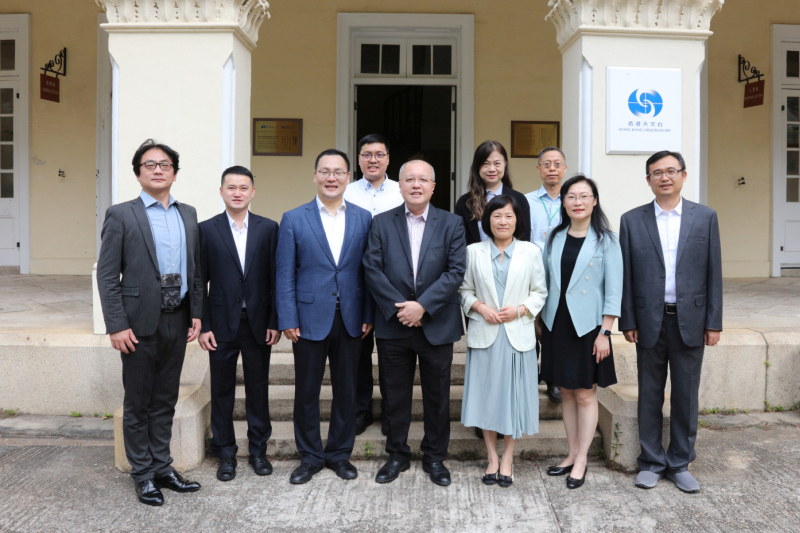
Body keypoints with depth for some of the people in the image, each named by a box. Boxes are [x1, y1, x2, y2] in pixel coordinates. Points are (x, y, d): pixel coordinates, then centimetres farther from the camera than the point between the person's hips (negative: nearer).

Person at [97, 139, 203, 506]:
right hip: (140, 323, -4)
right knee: (138, 404, 7)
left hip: (177, 321, 4)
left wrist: (196, 313, 7)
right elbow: (106, 274, -6)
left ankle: (161, 468, 26)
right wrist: (116, 325, -12)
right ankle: (143, 475, 20)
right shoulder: (121, 215, -3)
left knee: (165, 401, 14)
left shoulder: (188, 214, 11)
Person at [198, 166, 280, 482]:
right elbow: (200, 282, -1)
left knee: (258, 388, 10)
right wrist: (203, 326, -5)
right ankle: (226, 454, 23)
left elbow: (275, 278, 1)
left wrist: (274, 322, -3)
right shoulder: (207, 229, 0)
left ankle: (258, 450, 25)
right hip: (222, 324, 0)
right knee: (222, 391, 9)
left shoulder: (268, 228, 2)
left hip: (258, 323, 1)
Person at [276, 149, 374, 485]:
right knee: (306, 392, 7)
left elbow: (367, 270, 5)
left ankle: (340, 454, 27)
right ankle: (310, 457, 24)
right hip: (310, 318, -1)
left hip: (350, 319, 2)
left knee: (346, 390, 11)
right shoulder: (294, 220, 0)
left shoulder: (363, 219, 5)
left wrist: (368, 315, 0)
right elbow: (285, 275, -2)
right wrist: (288, 320, -8)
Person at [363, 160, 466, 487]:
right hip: (393, 325, 1)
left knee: (437, 395, 10)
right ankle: (397, 455, 27)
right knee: (396, 394, 11)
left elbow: (456, 271, -7)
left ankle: (435, 456, 26)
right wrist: (398, 308, -13)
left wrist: (422, 306, -16)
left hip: (437, 325, 0)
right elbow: (372, 269, -4)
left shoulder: (451, 224, 1)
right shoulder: (382, 223, 3)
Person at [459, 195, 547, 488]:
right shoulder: (474, 252, 5)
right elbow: (464, 290, 8)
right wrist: (479, 307, -11)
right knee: (486, 395, 5)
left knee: (514, 395, 3)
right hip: (484, 334, 1)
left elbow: (540, 292, 6)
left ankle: (507, 459, 18)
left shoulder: (531, 252, 4)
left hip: (518, 335, 0)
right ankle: (492, 457, 20)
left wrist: (520, 310, -11)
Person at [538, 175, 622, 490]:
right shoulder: (555, 238, 7)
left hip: (587, 326, -4)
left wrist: (605, 333, -11)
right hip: (556, 324, 4)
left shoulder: (605, 240, -5)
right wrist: (541, 323, 7)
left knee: (585, 394, 3)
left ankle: (581, 460, 13)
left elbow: (613, 290, -7)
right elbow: (544, 283, 11)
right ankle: (571, 454, 23)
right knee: (566, 392, 12)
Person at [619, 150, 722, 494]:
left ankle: (680, 464, 22)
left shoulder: (705, 217, 4)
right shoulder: (632, 221, 2)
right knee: (650, 396, 8)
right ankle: (651, 462, 22)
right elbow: (625, 275, 2)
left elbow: (713, 272, 3)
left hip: (690, 321, 0)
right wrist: (627, 322, -2)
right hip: (650, 322, 0)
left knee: (686, 396, 8)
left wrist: (714, 322, -1)